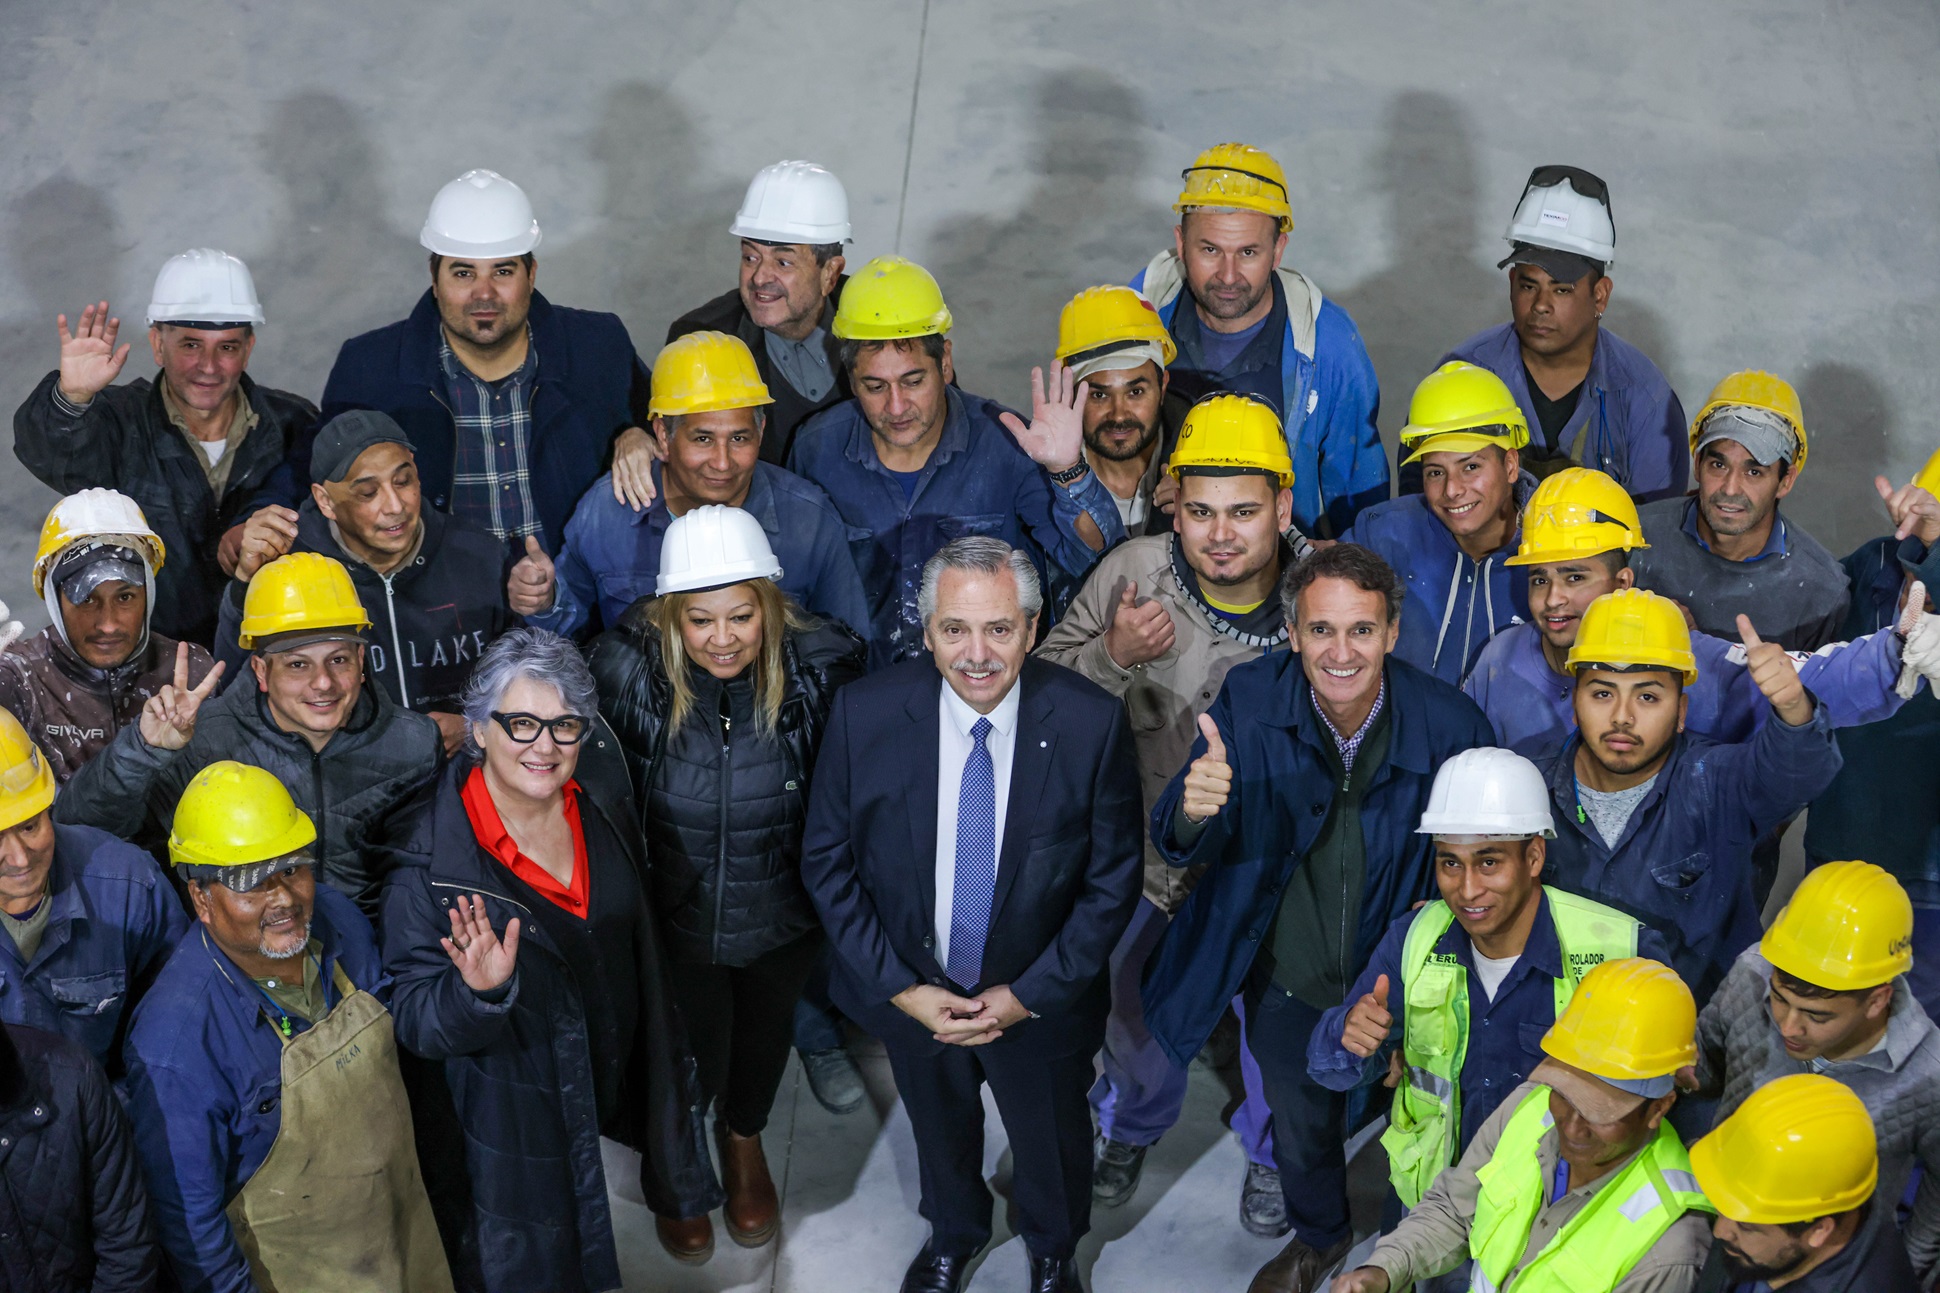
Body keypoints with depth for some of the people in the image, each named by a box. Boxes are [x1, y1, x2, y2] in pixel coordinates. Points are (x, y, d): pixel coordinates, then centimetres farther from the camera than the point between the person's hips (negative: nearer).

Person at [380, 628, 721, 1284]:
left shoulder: (603, 798, -8)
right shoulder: (431, 858, -24)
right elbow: (414, 1024, -22)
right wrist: (481, 991, -42)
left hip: (619, 1077, 4)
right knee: (530, 1268, 12)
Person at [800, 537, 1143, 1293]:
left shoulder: (1091, 724, -25)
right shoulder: (864, 713, -22)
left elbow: (1113, 881, -15)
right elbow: (827, 861, -11)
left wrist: (1030, 995, -16)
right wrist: (900, 987, -15)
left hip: (1040, 1001, -1)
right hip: (911, 994, 1)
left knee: (1052, 1143, 26)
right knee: (941, 1132, 30)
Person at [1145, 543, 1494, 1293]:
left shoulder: (1449, 725, -23)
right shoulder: (1249, 702, -21)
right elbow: (1179, 847, -22)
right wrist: (1192, 810, -45)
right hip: (1287, 979, 2)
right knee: (1301, 1130, 27)